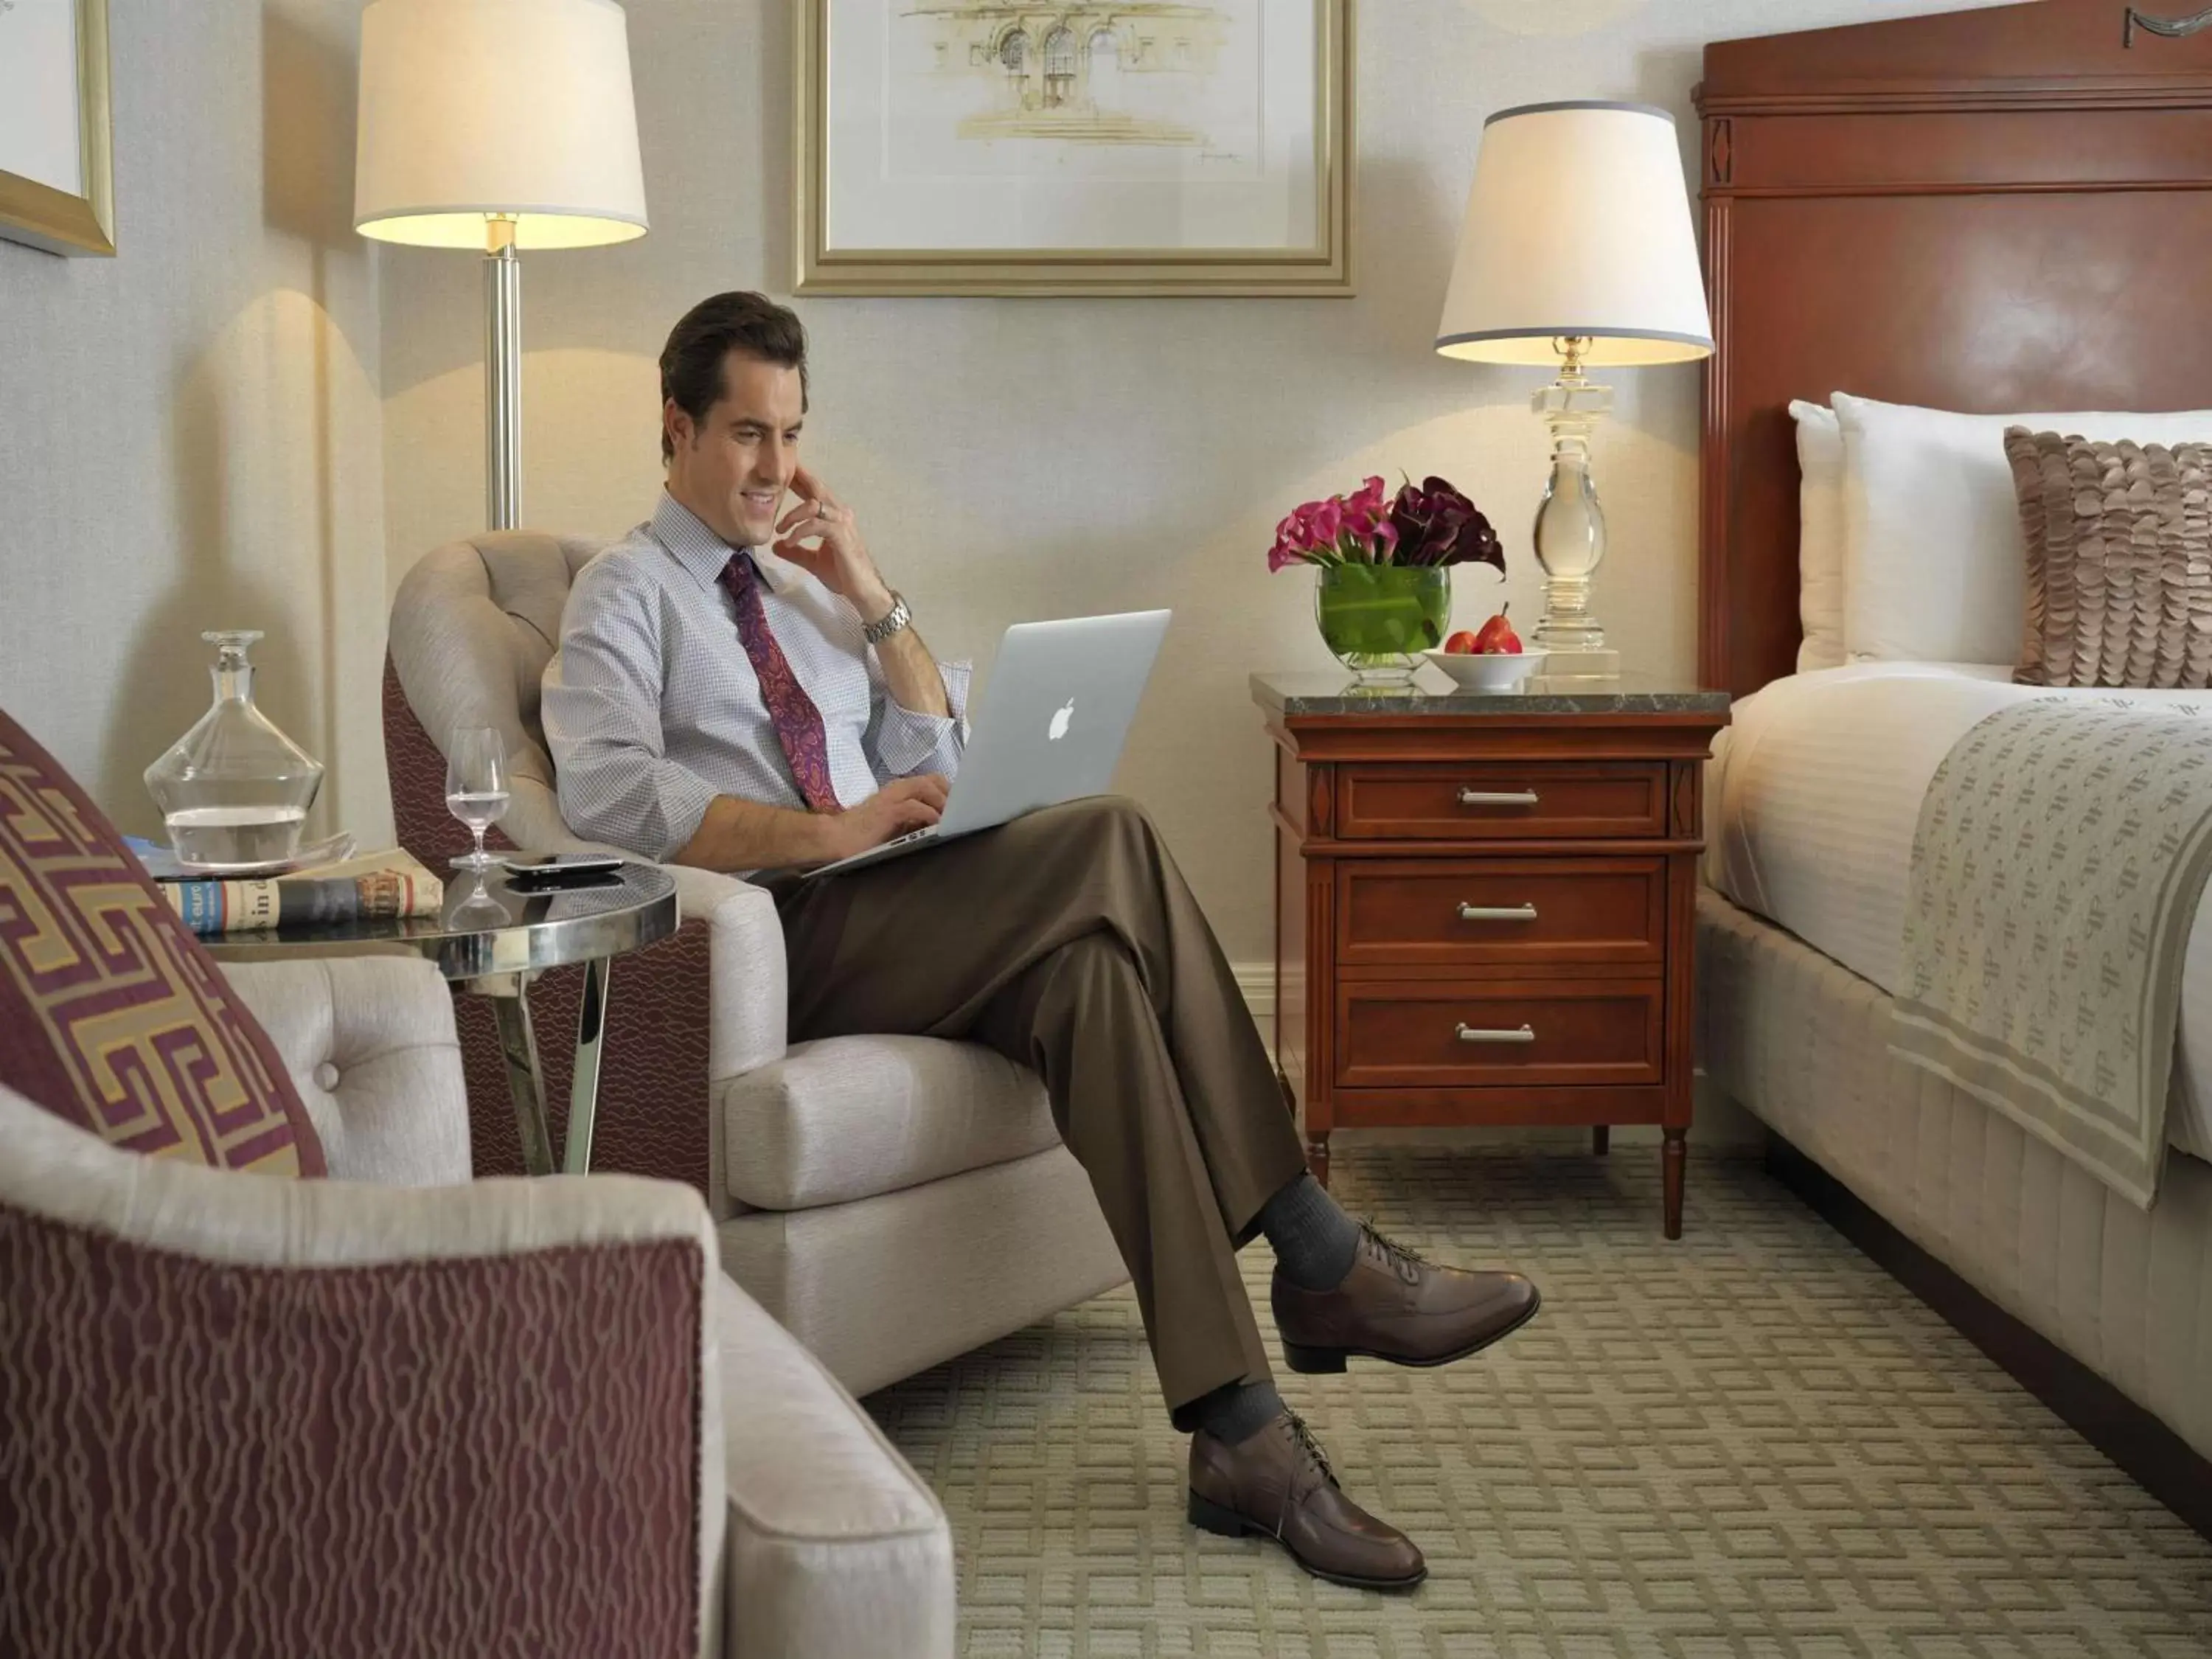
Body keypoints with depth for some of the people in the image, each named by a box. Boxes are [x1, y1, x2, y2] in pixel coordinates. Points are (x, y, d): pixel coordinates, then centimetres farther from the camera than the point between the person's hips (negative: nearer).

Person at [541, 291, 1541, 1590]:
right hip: (778, 946, -6)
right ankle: (1320, 1263, -24)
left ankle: (1239, 1431, -32)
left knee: (1090, 970, -28)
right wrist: (831, 829, -20)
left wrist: (871, 596, 7)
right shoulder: (628, 594, 6)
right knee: (1108, 844, -27)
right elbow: (609, 795, -13)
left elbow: (939, 762, 19)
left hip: (893, 927, 6)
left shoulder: (806, 587, 26)